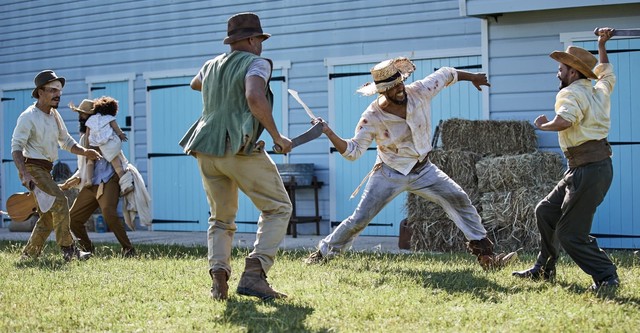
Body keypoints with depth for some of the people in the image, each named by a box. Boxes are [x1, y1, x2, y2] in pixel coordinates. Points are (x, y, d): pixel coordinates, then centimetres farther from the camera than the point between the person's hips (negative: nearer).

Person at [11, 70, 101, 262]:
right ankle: (68, 249, -19)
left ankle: (28, 256, 16)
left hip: (45, 170, 9)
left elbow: (66, 141, 21)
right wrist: (24, 174, -30)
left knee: (48, 217, 8)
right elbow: (16, 147, -17)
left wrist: (84, 152, 1)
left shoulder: (55, 115, 13)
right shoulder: (28, 117, -12)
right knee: (59, 201, -21)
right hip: (32, 168, -9)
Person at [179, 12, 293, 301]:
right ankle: (253, 274, -14)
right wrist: (277, 136, -16)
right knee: (277, 208, 4)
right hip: (240, 148, -6)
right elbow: (254, 98, -23)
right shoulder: (255, 63, -4)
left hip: (207, 151, 7)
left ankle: (218, 272, -8)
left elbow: (195, 84, 40)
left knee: (221, 219, 18)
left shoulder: (211, 65, 17)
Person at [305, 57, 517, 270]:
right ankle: (323, 253, 13)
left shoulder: (420, 92, -14)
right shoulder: (372, 117, -21)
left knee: (459, 200, -7)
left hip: (423, 170, 3)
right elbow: (353, 151, -18)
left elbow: (445, 74, 4)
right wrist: (330, 135, -33)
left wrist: (471, 76, 18)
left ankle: (484, 254, 0)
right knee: (360, 219, -5)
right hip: (389, 174, -3)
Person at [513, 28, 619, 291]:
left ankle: (606, 276, -4)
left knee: (570, 234, -8)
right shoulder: (600, 91, 14)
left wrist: (543, 124, -12)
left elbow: (563, 121, -32)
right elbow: (606, 71, 38)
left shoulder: (572, 93, -12)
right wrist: (602, 45, 48)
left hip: (589, 169, -10)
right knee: (546, 212, 17)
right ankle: (544, 269, 25)